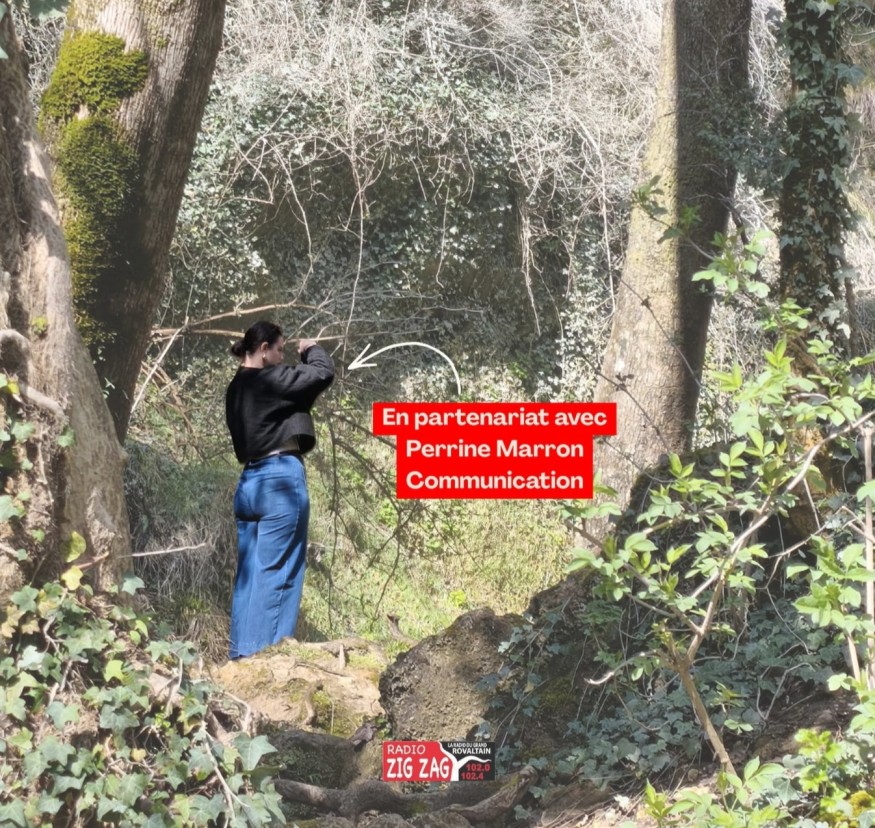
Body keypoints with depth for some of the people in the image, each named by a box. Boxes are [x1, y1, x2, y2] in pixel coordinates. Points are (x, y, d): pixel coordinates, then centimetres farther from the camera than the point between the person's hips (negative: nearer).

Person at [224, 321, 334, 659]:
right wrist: (311, 349, 6)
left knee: (248, 573, 10)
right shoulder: (269, 379, -10)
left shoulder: (237, 387, 15)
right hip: (281, 478, -9)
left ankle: (241, 652, 10)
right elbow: (323, 373, -14)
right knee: (276, 572, -7)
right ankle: (264, 652, -10)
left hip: (249, 481, 9)